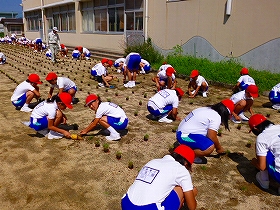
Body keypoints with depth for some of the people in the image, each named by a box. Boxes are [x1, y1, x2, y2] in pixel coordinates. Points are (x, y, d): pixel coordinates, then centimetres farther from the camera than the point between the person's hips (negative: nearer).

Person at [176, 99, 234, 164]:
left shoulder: (207, 110, 16)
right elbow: (212, 137, -13)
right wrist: (219, 148, 6)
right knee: (210, 147, -23)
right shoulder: (216, 117, -12)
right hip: (185, 136, -11)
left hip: (181, 133, 11)